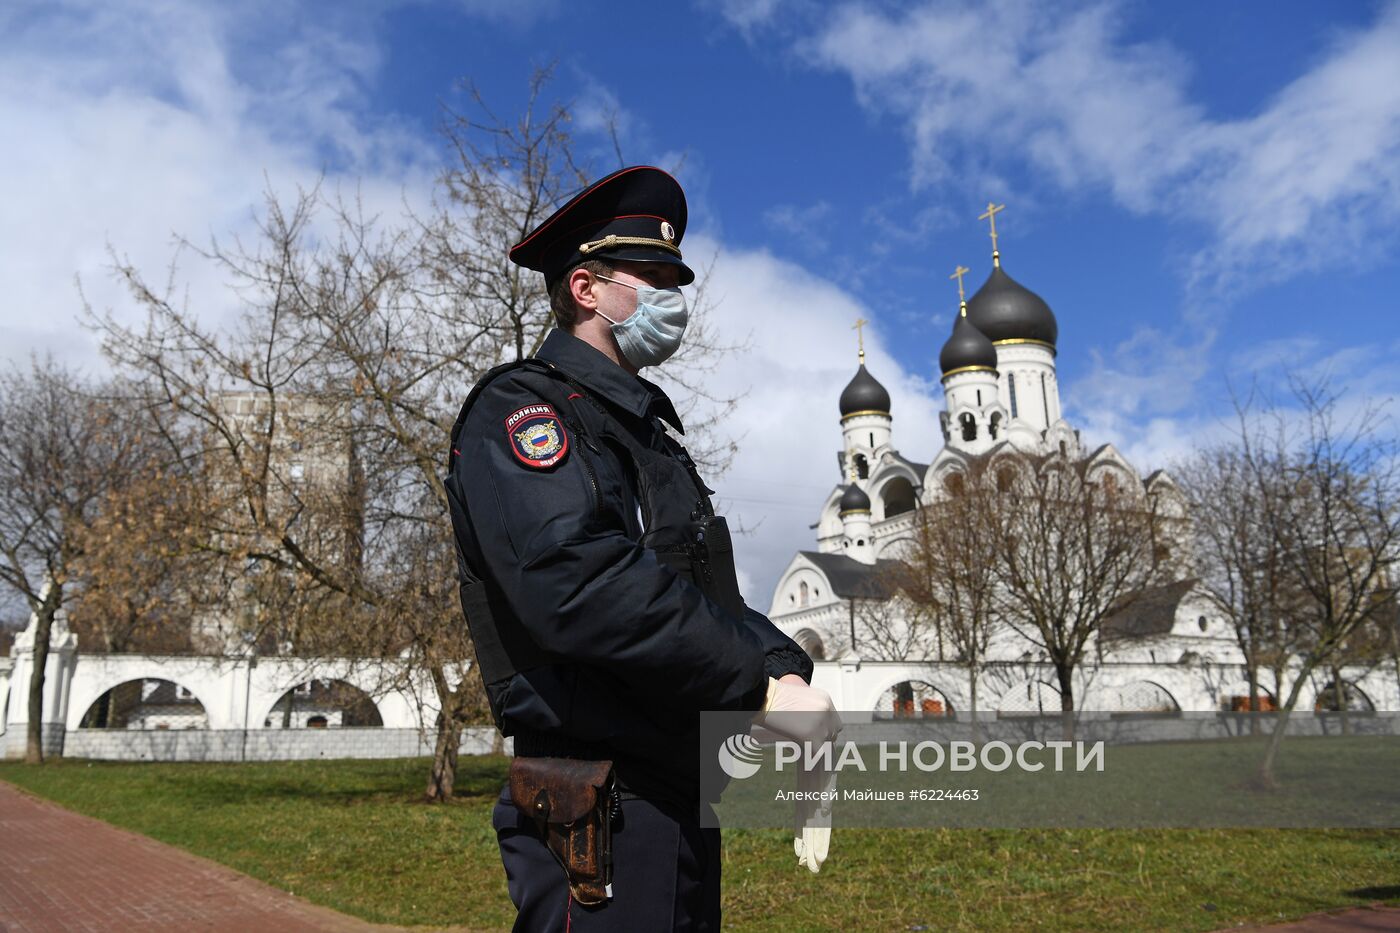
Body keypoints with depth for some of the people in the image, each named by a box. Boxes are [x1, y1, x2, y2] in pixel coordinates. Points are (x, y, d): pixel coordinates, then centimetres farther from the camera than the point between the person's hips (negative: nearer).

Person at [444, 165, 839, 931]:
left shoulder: (646, 428, 19)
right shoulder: (518, 409, -9)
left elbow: (711, 595, 14)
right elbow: (577, 582, -26)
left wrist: (786, 668, -5)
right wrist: (760, 686, -21)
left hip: (684, 802, 9)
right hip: (599, 816, -9)